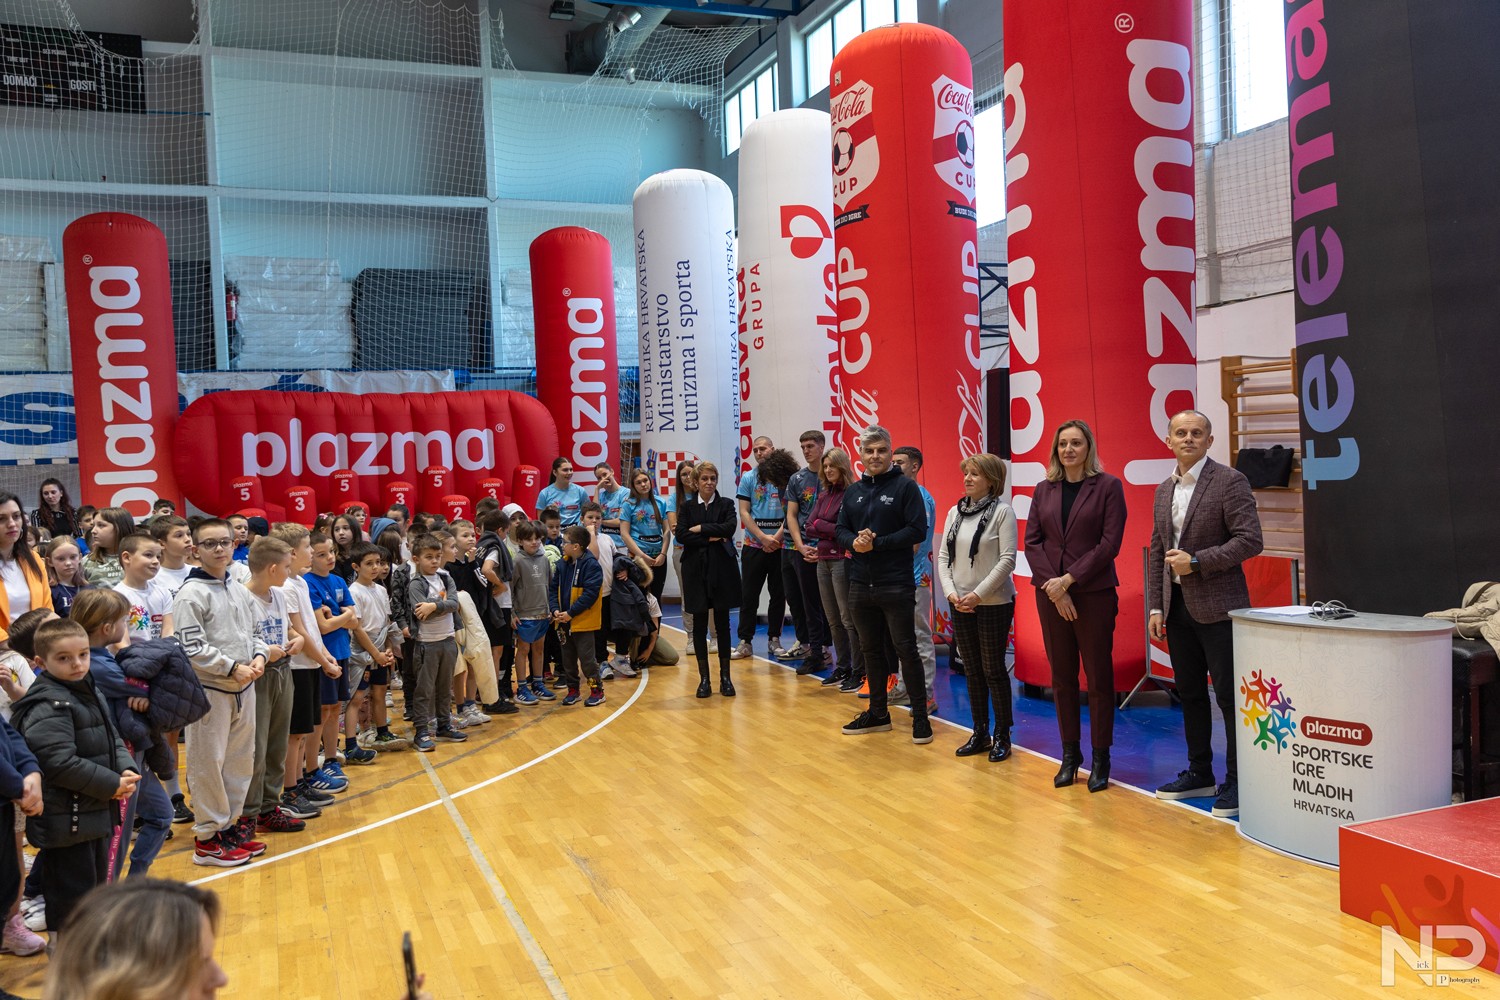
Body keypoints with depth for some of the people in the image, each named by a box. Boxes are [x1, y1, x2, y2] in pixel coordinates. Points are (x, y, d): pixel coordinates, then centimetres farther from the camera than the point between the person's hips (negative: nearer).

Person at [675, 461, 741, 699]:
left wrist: (700, 529, -10)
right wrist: (712, 538, -12)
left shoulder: (726, 504, 6)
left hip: (722, 569, 0)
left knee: (722, 623, 3)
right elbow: (681, 535, -7)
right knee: (699, 625, 3)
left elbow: (729, 528, -13)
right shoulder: (686, 506, 7)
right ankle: (704, 678, 11)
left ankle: (725, 677, 10)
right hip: (696, 570, 1)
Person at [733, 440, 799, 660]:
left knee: (779, 594, 6)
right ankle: (745, 642, 6)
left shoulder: (787, 478, 2)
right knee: (749, 595, 1)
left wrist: (777, 536, -13)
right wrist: (763, 537, -10)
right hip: (753, 545, 0)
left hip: (780, 545, 0)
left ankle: (774, 640, 16)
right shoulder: (748, 478, 5)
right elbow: (744, 512, 0)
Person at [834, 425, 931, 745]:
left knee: (906, 649, -2)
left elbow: (917, 530, -12)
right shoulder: (853, 491, 12)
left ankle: (920, 717, 8)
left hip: (896, 584, -6)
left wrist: (877, 543, -18)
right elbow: (841, 529, 12)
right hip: (860, 584, 6)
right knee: (871, 649, 14)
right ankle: (878, 713, 27)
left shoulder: (905, 486, -5)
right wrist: (854, 541, -10)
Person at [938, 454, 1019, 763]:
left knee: (994, 670, 0)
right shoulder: (954, 512, 9)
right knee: (973, 671, 11)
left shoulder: (1002, 511, -7)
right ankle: (980, 734, 21)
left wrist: (978, 594, -16)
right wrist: (951, 592, -5)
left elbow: (1007, 559, -13)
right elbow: (943, 556, 9)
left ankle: (1002, 736, 12)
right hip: (960, 605, 5)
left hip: (994, 604, -5)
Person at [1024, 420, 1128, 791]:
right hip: (1050, 595, 4)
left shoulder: (1108, 486, -1)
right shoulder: (1044, 490, 10)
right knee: (1062, 677, 9)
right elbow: (1032, 541, 5)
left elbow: (1110, 543, -8)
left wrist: (1069, 579, -14)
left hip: (1094, 593, -3)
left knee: (1098, 677, 2)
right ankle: (1070, 754, 20)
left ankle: (1100, 759, 12)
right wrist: (1053, 586, -9)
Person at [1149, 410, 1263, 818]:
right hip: (1178, 608, 7)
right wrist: (1156, 607, 10)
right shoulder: (1164, 491, 13)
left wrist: (1196, 561, -18)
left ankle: (1237, 782, 8)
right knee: (1190, 693, 13)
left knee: (1229, 696, -2)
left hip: (1217, 607, -7)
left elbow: (1250, 540, -14)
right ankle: (1199, 773, 25)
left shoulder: (1230, 481, -7)